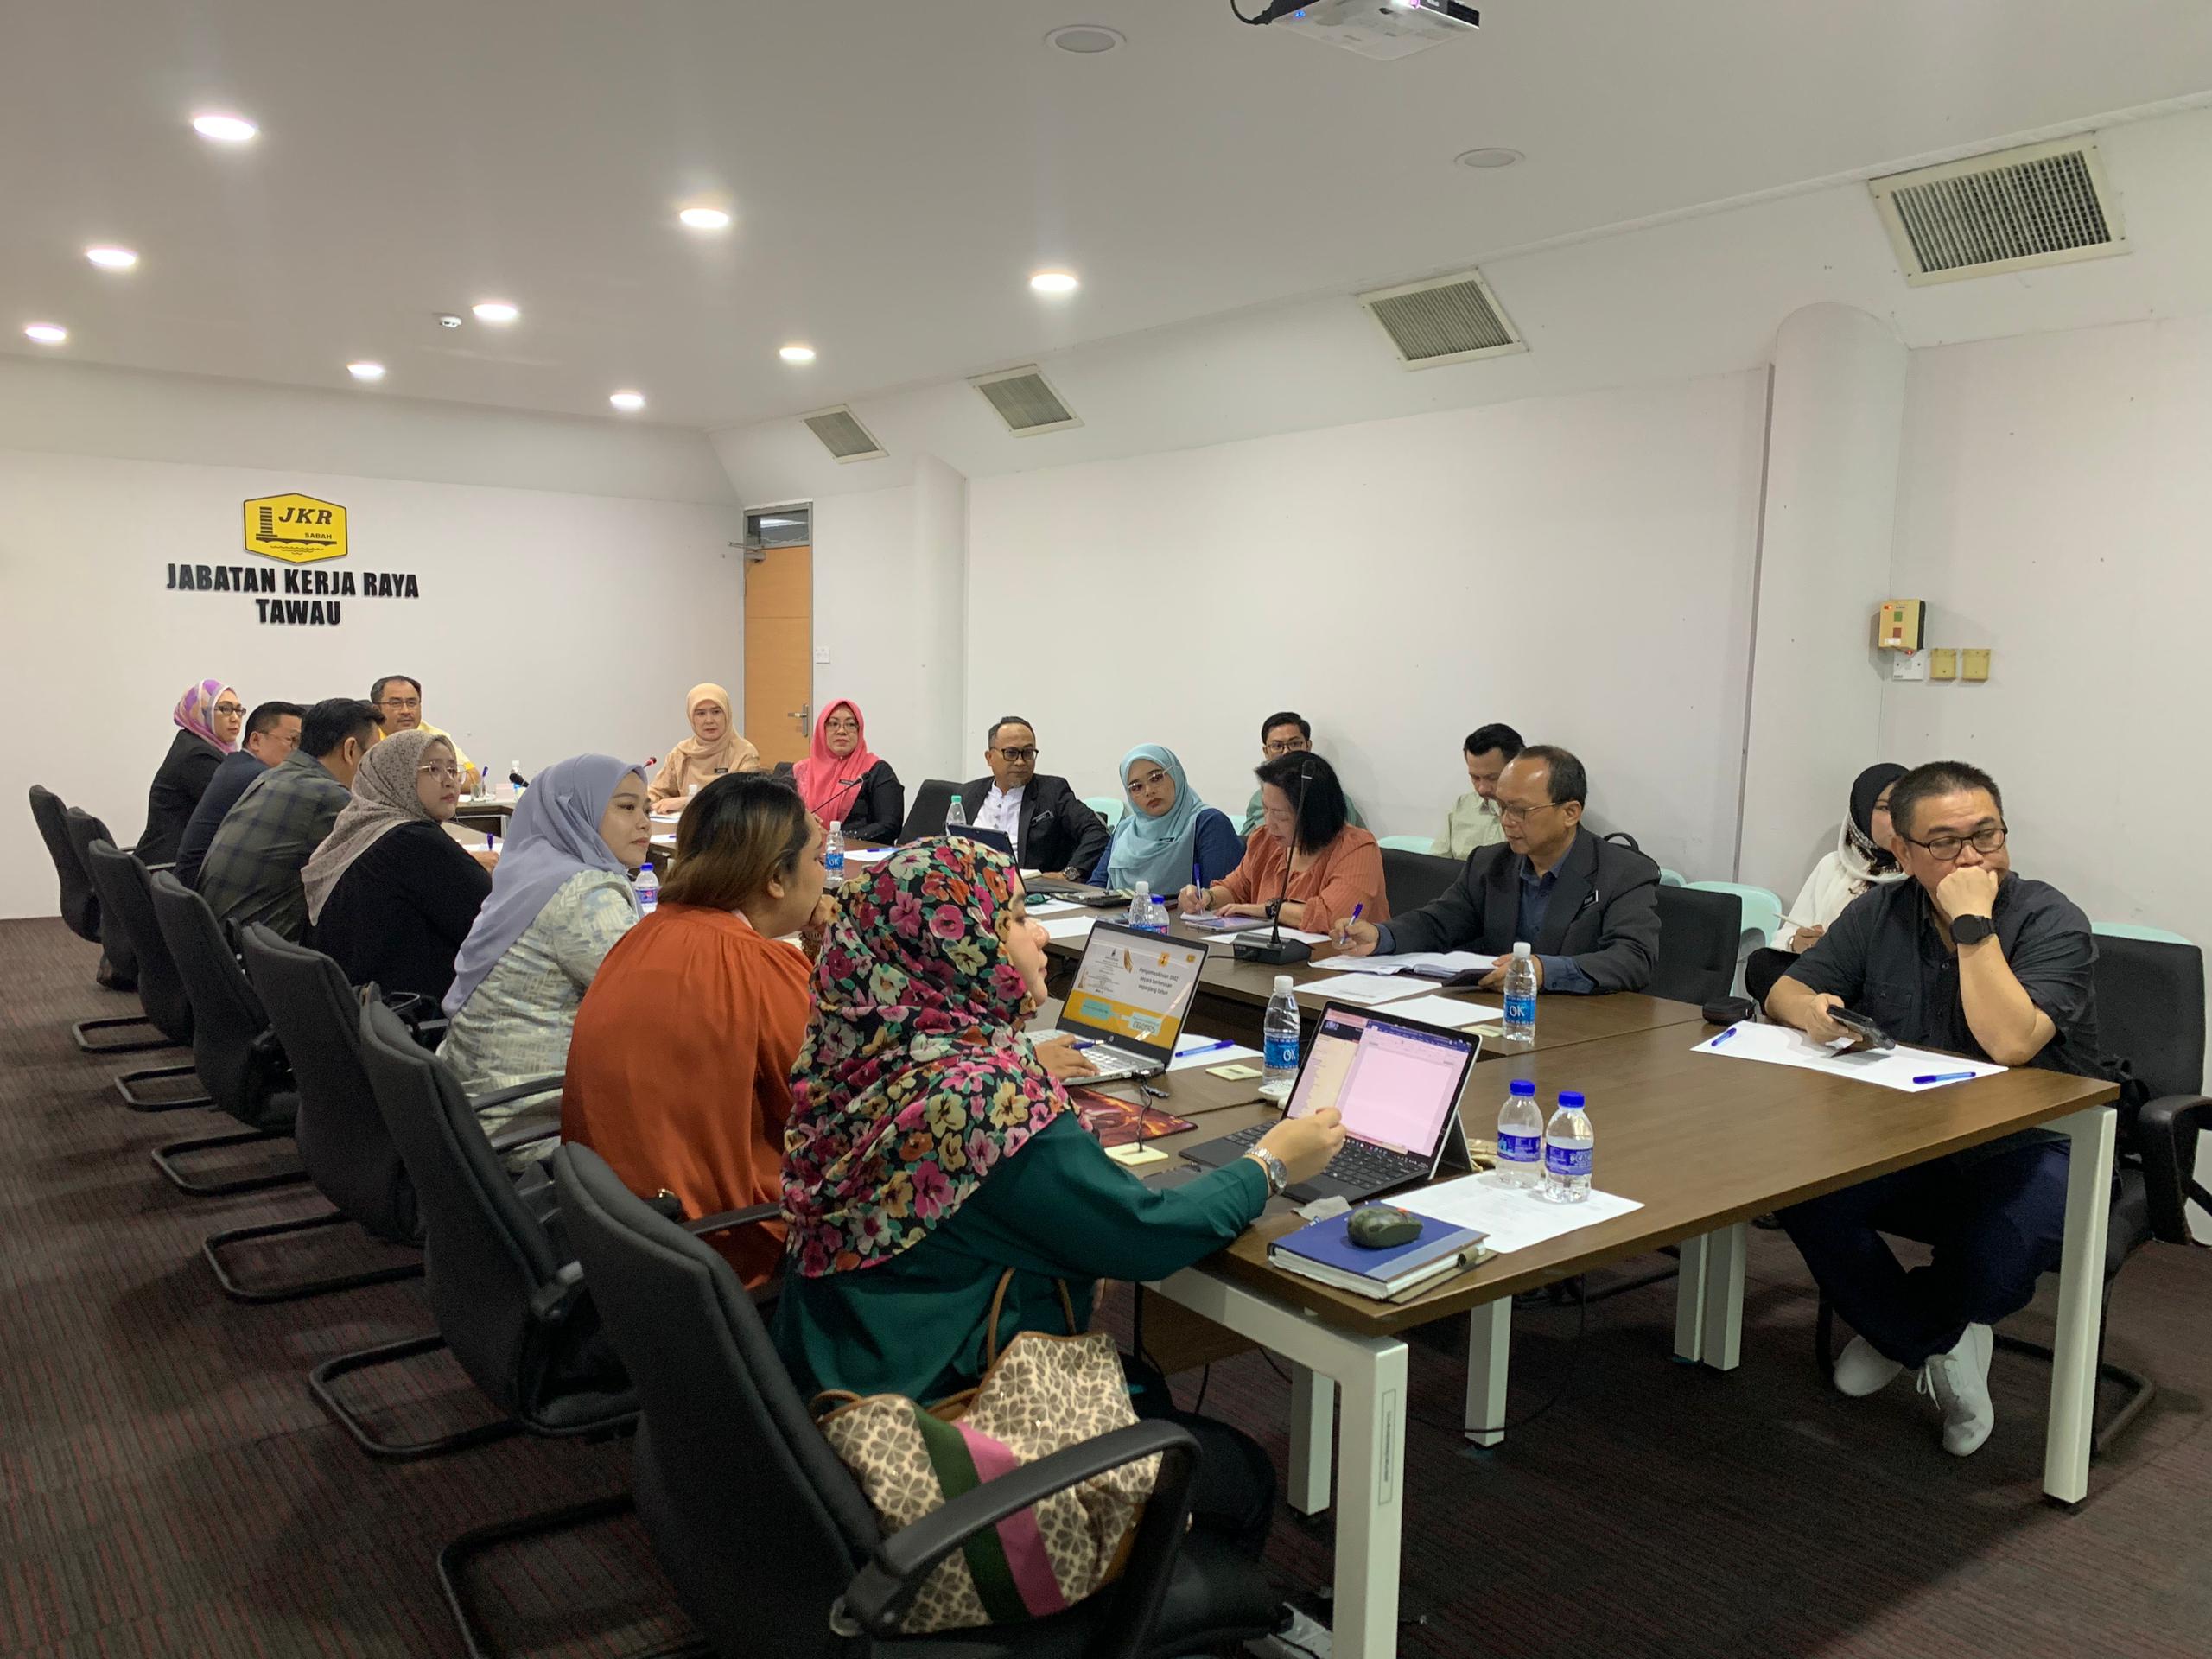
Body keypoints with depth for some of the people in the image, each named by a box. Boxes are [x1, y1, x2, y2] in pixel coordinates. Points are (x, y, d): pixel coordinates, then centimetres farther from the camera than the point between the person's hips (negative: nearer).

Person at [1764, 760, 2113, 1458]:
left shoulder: (2051, 921, -13)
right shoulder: (1880, 914, 3)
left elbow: (2009, 1043, -29)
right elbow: (1784, 991, 3)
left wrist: (1973, 921, -27)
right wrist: (1810, 1010, -21)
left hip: (2033, 1147, -4)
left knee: (2000, 1256, -35)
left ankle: (1896, 1329, 5)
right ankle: (1937, 1344, 3)